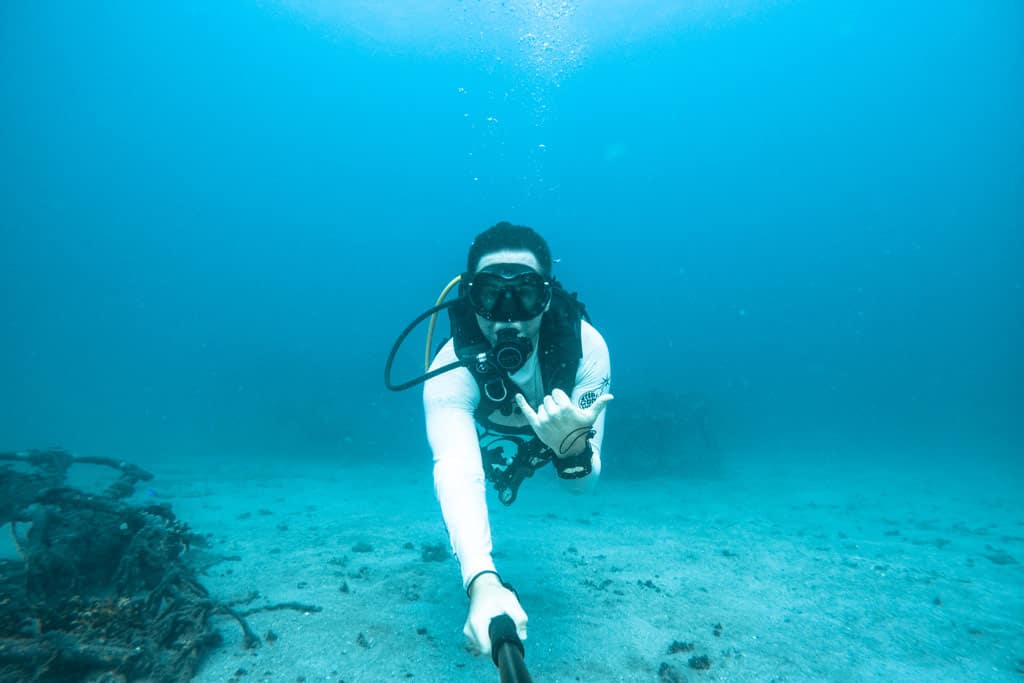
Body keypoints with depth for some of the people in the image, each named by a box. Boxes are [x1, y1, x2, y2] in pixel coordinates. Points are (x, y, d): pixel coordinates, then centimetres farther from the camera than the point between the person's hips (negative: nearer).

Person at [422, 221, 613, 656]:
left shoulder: (586, 347, -44)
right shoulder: (452, 371, -46)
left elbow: (583, 483, -39)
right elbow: (457, 471, -60)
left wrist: (573, 447, -64)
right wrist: (482, 583, -78)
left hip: (553, 440, 2)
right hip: (484, 439, -1)